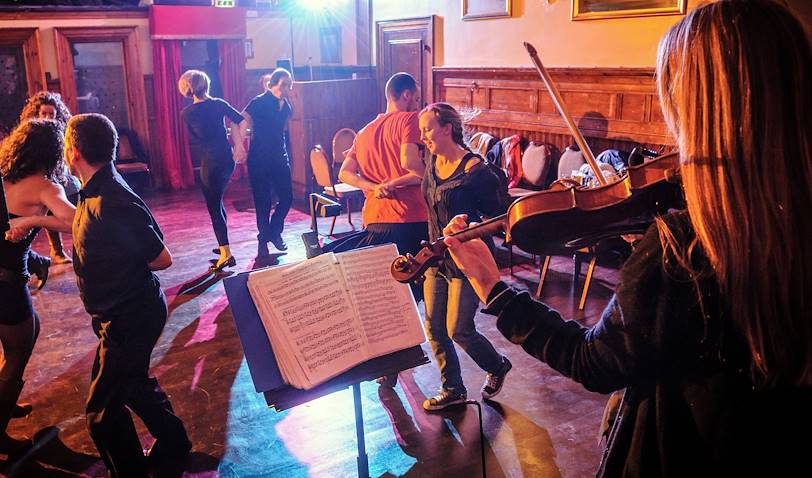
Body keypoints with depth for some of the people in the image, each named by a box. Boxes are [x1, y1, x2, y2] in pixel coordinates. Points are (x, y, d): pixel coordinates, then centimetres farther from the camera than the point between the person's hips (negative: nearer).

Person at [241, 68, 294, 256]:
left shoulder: (285, 106, 7)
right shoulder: (259, 102, -12)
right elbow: (241, 123, -20)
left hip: (279, 157, 6)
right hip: (259, 159, -5)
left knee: (287, 197, 3)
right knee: (263, 202, 1)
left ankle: (274, 232, 25)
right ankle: (263, 240, 17)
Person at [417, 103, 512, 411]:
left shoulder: (475, 171, -17)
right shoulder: (433, 164, 4)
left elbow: (499, 217, -11)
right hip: (437, 259, 7)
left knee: (458, 330, -1)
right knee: (434, 328, 8)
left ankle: (498, 366, 29)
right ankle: (453, 390, 26)